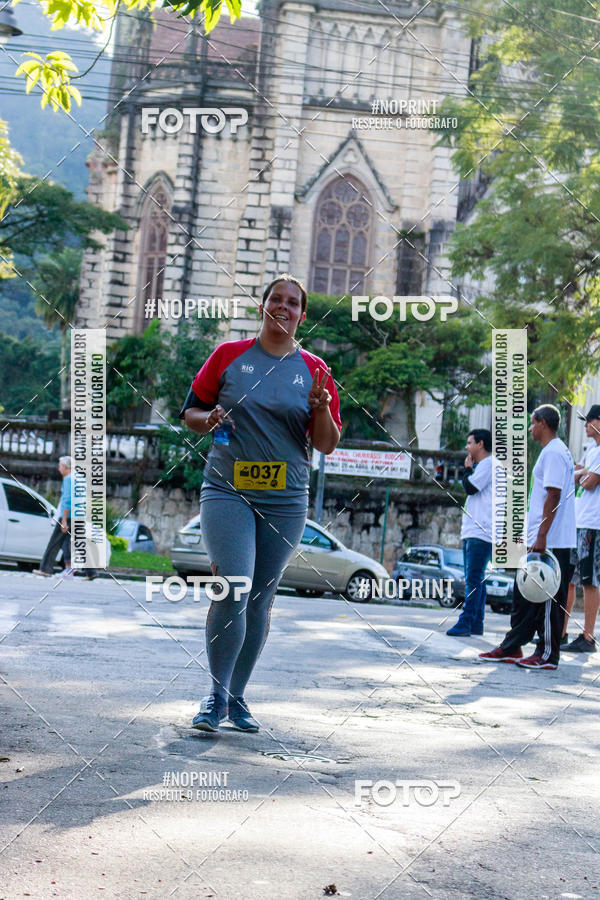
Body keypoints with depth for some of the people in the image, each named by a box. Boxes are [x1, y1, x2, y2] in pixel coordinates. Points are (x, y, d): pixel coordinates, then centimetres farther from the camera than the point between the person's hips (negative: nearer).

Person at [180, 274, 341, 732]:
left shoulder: (314, 369, 7)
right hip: (227, 490, -2)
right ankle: (216, 696, -3)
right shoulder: (229, 355, 5)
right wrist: (209, 418, -10)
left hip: (285, 500, 2)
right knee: (234, 588, -17)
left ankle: (237, 697, 21)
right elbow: (191, 411, 12)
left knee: (261, 600, 7)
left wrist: (321, 406, -12)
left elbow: (327, 445, 7)